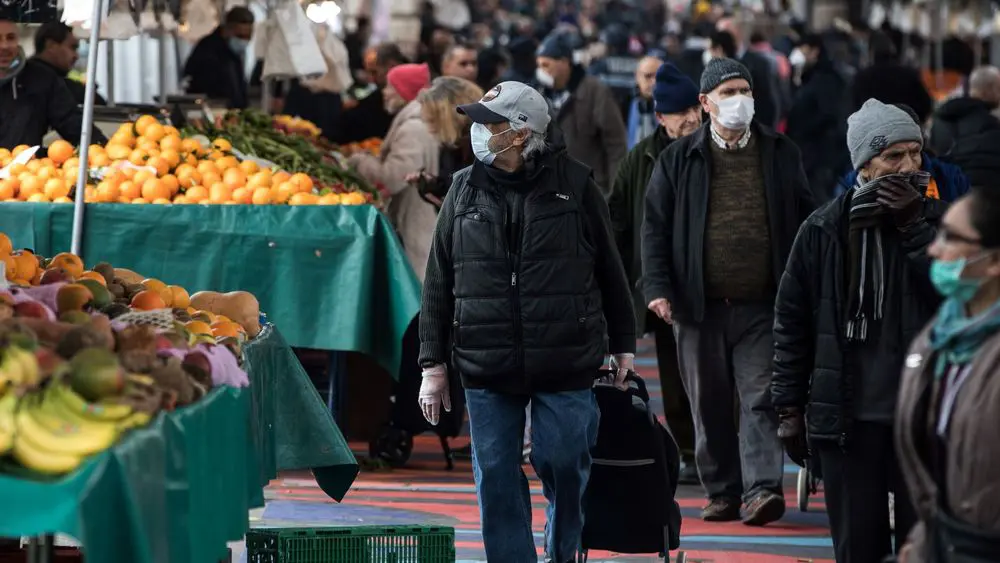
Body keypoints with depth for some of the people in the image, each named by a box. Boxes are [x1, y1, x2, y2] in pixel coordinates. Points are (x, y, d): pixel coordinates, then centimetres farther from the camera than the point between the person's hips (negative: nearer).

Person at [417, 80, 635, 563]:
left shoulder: (573, 184, -1)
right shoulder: (465, 190, 6)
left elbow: (609, 270, 7)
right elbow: (438, 283, 9)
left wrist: (622, 344, 9)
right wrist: (433, 363, 5)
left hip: (566, 363, -2)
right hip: (487, 368, 2)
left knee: (565, 469, 2)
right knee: (496, 481, 3)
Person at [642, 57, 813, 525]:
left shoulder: (780, 154, 8)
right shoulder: (679, 159, 5)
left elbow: (806, 221, 12)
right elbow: (655, 226, 4)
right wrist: (658, 288, -7)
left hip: (763, 306, -1)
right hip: (700, 306, 1)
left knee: (762, 399, -8)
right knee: (709, 404, 7)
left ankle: (762, 488, -12)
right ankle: (722, 491, 17)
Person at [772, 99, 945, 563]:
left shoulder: (936, 218, 3)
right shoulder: (825, 229, 2)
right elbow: (792, 321, 6)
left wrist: (913, 225, -14)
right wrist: (789, 407, 4)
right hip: (847, 418, 0)